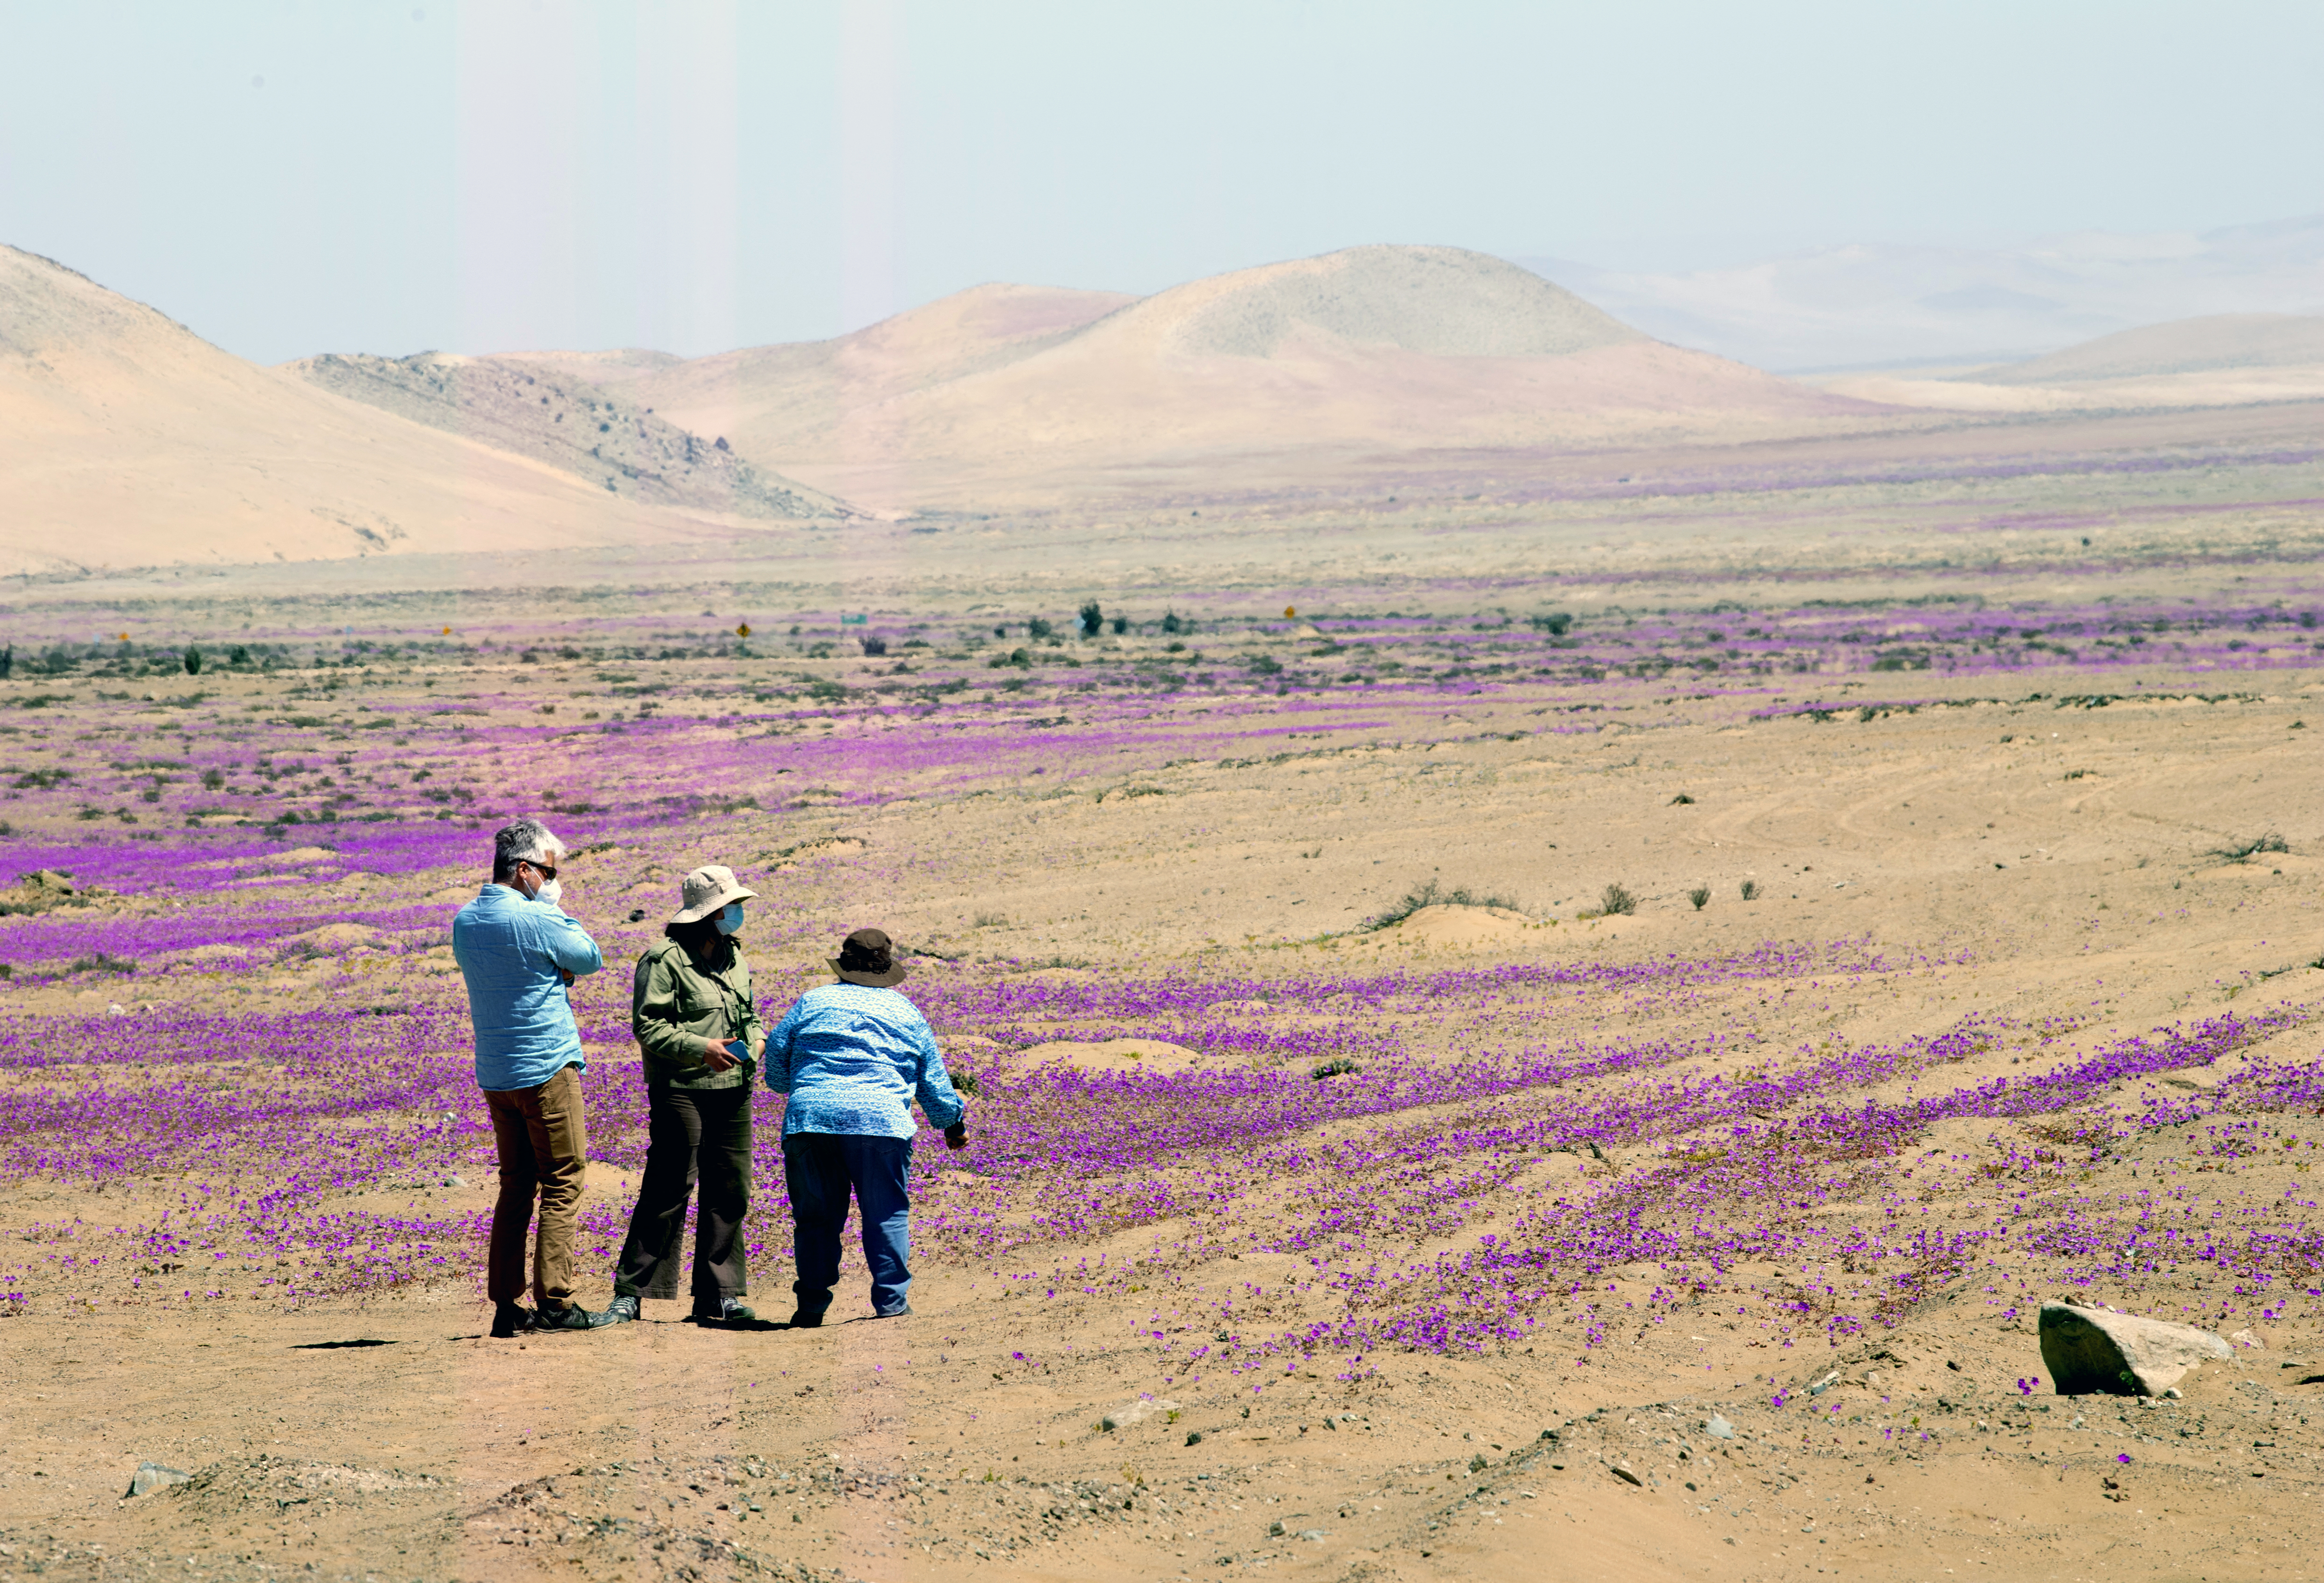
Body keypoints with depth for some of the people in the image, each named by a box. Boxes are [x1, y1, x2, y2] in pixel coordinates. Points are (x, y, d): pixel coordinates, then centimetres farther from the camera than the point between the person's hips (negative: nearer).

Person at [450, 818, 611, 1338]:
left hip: (494, 1075, 7)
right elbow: (591, 957, -1)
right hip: (547, 1068, -7)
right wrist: (554, 906, 3)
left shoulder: (465, 920, 9)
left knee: (516, 1186, 12)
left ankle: (507, 1306, 9)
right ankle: (554, 1303, -5)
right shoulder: (535, 919, -15)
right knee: (562, 1185, -1)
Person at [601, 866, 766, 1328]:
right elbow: (648, 1025, -13)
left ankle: (717, 1297, 12)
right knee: (668, 1192, -8)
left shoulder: (735, 957, 16)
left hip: (733, 1090, 7)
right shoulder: (664, 959, -9)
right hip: (680, 1092, -7)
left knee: (730, 1193, 6)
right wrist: (699, 1048, -21)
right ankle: (631, 1293, -1)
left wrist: (756, 1038, 6)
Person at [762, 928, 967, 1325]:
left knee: (816, 1217, 8)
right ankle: (891, 1301, 4)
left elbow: (776, 1057, 17)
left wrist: (791, 1087, 38)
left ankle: (811, 1306, 7)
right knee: (887, 1215, 7)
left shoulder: (812, 1002, 17)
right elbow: (933, 1078, 21)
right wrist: (953, 1123, 36)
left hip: (808, 1115, 1)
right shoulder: (906, 1012, 17)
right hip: (880, 1120, -1)